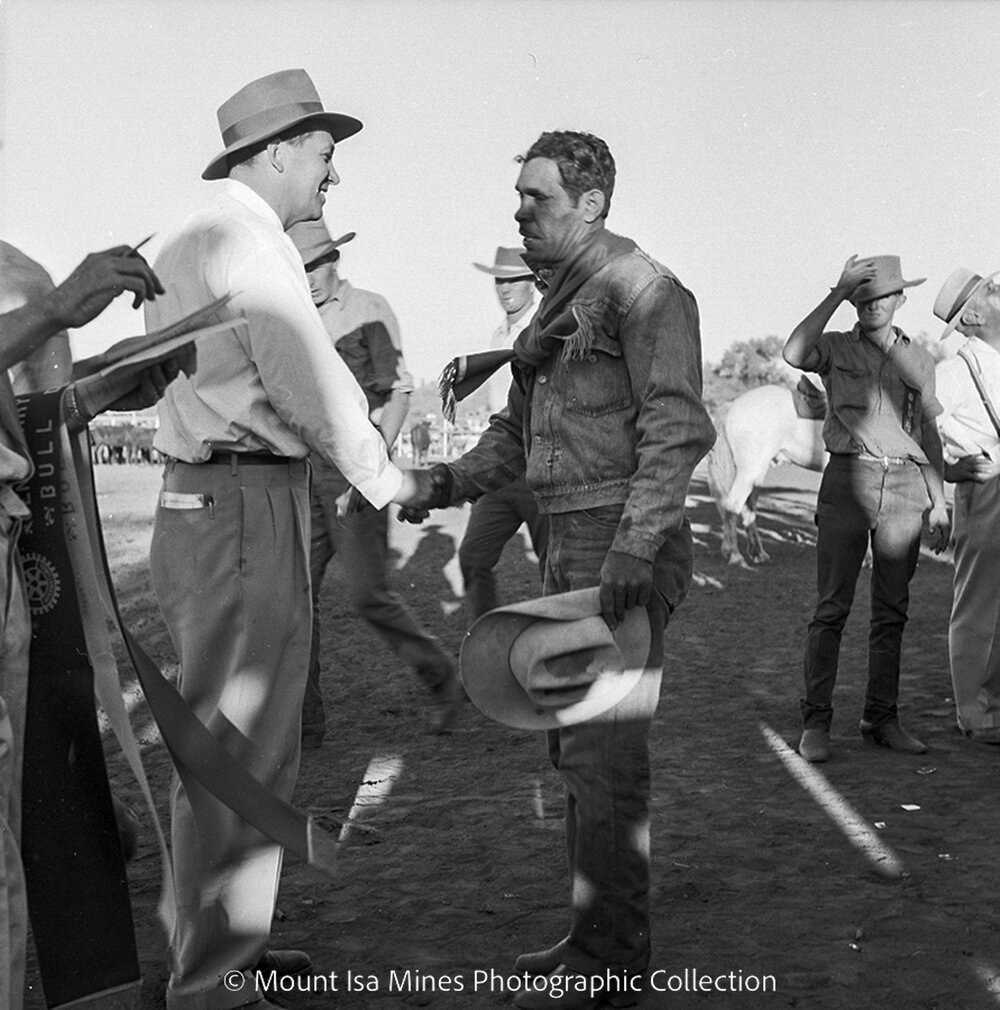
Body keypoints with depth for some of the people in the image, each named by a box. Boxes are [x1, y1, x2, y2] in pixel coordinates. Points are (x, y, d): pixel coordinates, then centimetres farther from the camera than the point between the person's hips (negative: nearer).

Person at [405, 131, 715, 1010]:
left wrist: (636, 546, -28)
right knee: (576, 742, 14)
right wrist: (456, 479, 5)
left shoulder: (641, 288, -10)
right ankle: (597, 936, 27)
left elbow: (677, 426, -19)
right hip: (572, 543, 10)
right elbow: (519, 427, 22)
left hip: (624, 546, -10)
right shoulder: (556, 302, 19)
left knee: (603, 749, -7)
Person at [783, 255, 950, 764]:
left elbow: (930, 433, 17)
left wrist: (939, 500, 12)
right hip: (848, 480, -3)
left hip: (905, 486, 3)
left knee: (892, 611, 5)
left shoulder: (918, 358, 15)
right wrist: (836, 293, -15)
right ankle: (815, 722, -2)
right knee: (831, 608, -6)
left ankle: (881, 717, 13)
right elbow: (794, 354, -18)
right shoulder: (836, 349, 5)